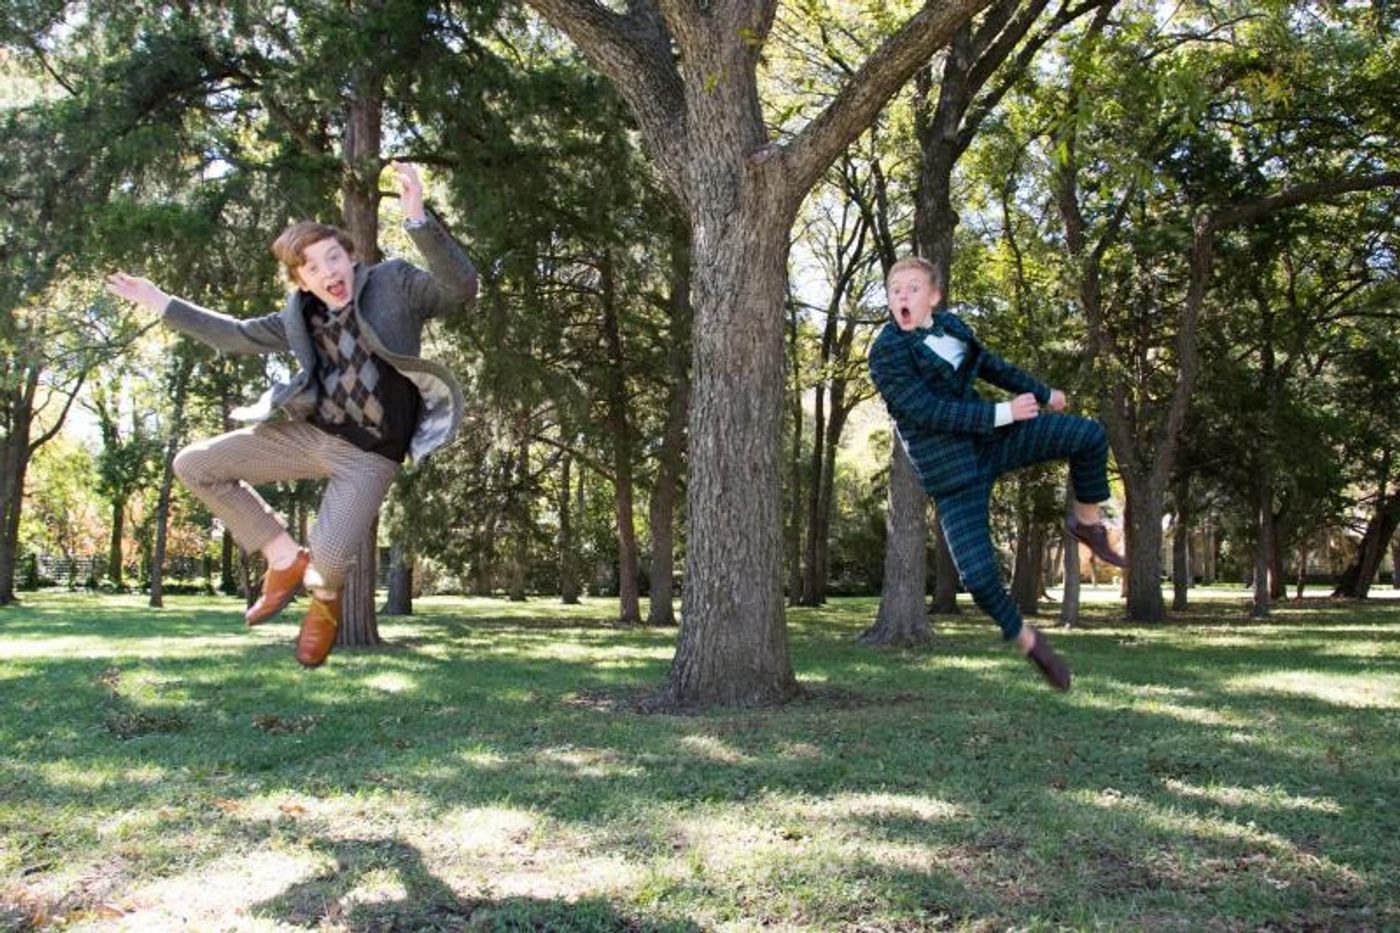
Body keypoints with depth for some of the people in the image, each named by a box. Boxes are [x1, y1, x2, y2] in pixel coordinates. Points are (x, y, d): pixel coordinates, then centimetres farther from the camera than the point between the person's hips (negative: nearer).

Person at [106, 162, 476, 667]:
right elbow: (240, 335, 22)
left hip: (367, 455, -6)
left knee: (329, 561, -22)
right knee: (194, 465, 2)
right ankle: (285, 557, 11)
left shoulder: (395, 284, -9)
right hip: (308, 431, 6)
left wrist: (418, 220, -39)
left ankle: (324, 597, 21)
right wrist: (162, 303, 22)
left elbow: (461, 290, -26)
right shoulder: (300, 315, 7)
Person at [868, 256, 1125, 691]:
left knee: (1090, 435, -5)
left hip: (990, 438, 6)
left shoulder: (949, 324, 3)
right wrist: (1002, 413, -23)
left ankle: (1087, 521, 20)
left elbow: (989, 364, 20)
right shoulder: (885, 355, -18)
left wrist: (1043, 392, 31)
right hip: (951, 472, -6)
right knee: (978, 575, -16)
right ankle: (1026, 639, 12)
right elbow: (929, 411, -24)